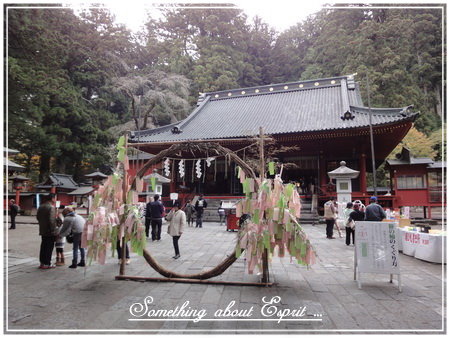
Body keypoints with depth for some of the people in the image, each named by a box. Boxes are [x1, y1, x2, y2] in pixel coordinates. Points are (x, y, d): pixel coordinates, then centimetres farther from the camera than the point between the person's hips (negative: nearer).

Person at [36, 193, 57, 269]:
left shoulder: (40, 207, 8)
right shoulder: (51, 207, -18)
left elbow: (37, 217, 17)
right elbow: (51, 220, -23)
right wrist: (53, 229, -17)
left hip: (42, 230, 8)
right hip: (50, 231, -8)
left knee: (43, 246, 16)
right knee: (49, 247, 0)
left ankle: (42, 262, 23)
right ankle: (47, 263, 5)